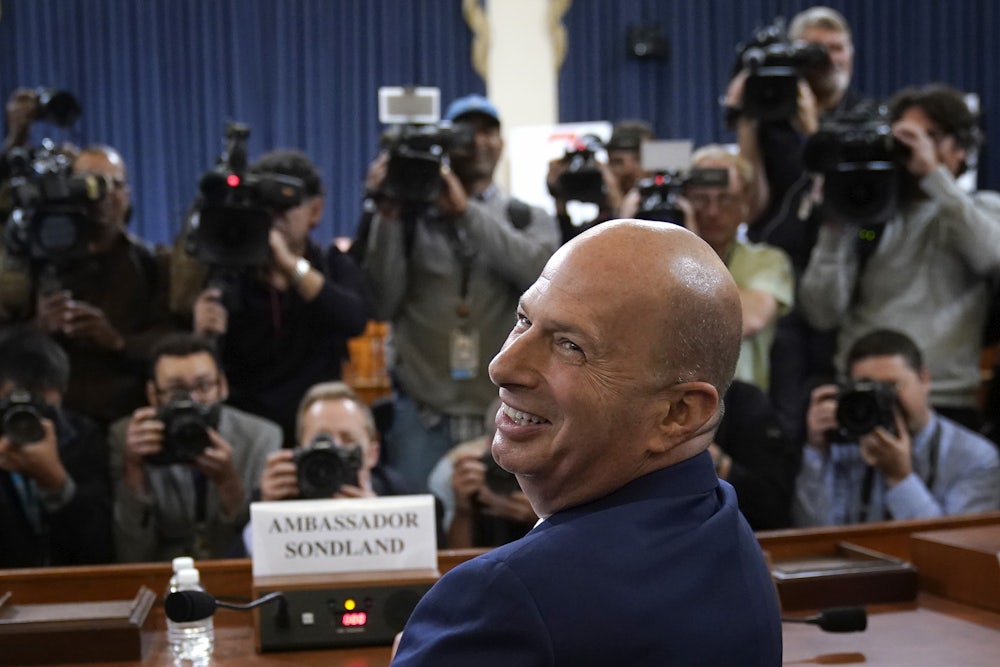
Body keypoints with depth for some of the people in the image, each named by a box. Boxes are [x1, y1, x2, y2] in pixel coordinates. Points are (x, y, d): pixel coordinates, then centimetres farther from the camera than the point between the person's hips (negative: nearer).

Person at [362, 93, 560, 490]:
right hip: (423, 419, -1)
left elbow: (542, 273, -13)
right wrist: (388, 215, -11)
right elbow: (382, 306, -3)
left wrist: (466, 211, -16)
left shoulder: (529, 220, 9)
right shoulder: (412, 216, 4)